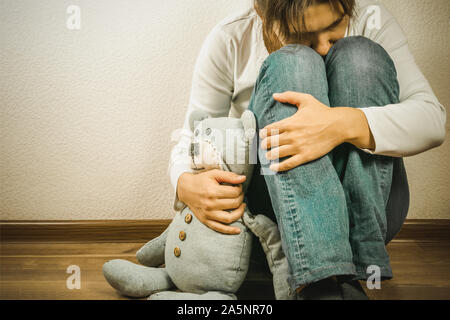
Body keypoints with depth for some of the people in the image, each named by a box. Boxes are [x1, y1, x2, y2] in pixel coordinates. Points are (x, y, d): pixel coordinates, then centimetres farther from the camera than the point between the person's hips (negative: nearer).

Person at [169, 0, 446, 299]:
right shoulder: (231, 39, -3)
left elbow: (432, 118, -14)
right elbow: (194, 138, -1)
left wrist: (344, 124, -33)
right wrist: (187, 185, -25)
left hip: (367, 206, 1)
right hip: (268, 205, 0)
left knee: (360, 55, -19)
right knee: (291, 64, -23)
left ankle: (361, 267, -28)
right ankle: (320, 279, -37)